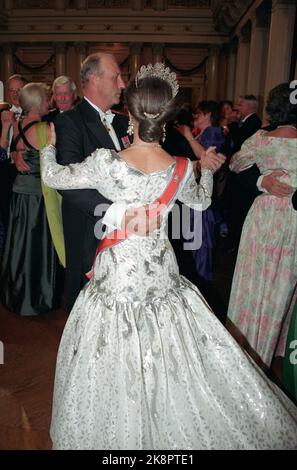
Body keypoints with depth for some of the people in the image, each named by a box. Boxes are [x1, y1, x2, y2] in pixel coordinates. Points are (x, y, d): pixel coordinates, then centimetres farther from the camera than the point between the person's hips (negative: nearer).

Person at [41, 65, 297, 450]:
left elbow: (53, 177, -3)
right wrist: (207, 169, 30)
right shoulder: (182, 169, -11)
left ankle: (120, 432, 42)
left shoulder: (106, 162, -19)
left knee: (117, 363, 19)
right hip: (160, 271, 2)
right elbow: (201, 200, 11)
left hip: (117, 272, -2)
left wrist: (48, 146, 18)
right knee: (168, 359, 23)